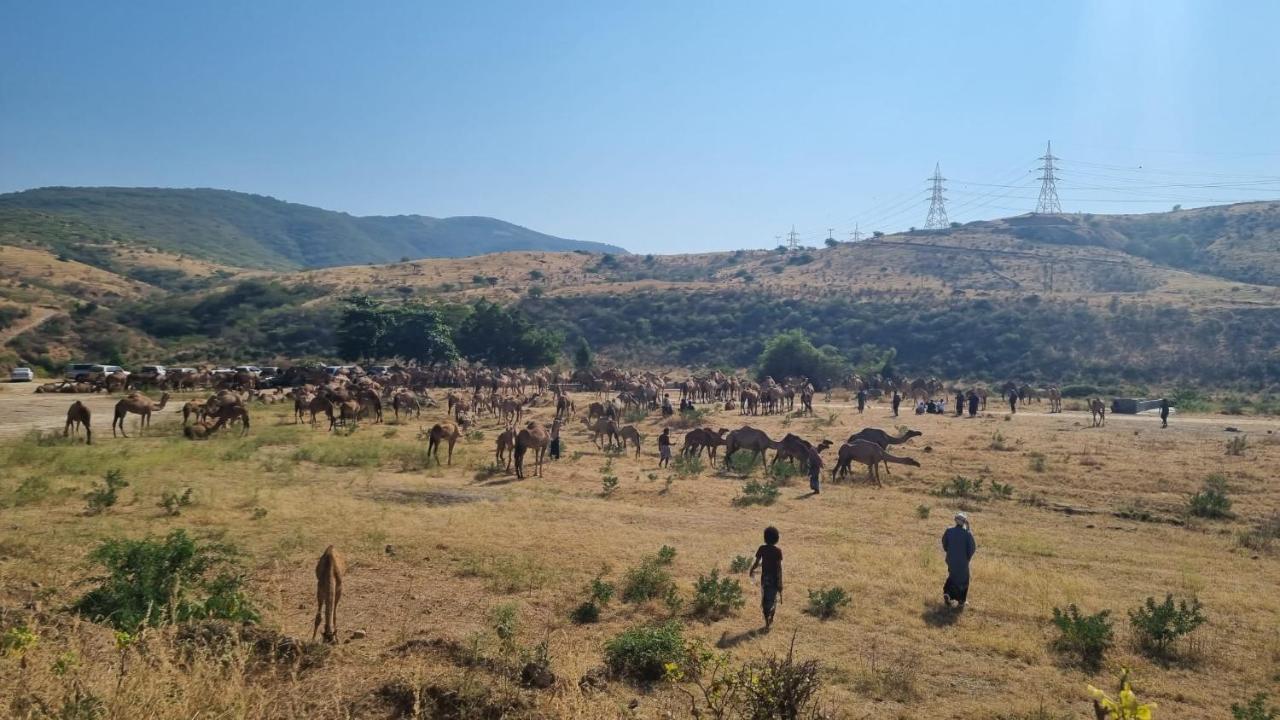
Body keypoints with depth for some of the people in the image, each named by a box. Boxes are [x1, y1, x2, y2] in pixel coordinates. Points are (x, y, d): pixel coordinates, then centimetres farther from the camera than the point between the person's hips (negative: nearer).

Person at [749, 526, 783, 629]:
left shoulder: (762, 548, -9)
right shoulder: (778, 550, -13)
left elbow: (757, 563, -7)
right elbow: (779, 567, -13)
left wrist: (751, 570, 14)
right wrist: (780, 582, -8)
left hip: (765, 577, 1)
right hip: (774, 577, -1)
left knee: (765, 599, 9)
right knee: (774, 598, 19)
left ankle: (767, 622, 8)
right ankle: (771, 618, 31)